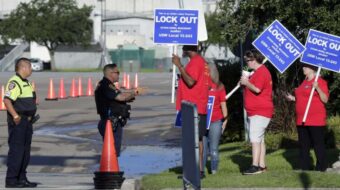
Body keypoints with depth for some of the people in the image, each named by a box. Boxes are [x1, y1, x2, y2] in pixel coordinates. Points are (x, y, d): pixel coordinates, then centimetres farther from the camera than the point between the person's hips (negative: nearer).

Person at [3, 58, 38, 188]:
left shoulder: (26, 83, 18)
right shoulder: (14, 82, -14)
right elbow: (7, 100, -24)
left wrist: (31, 117, 20)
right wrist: (15, 116, -29)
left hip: (27, 122, 10)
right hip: (18, 122, -10)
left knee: (25, 150, 11)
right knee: (16, 150, -8)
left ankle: (22, 178, 17)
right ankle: (11, 180, -6)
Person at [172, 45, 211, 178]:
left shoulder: (195, 62, -14)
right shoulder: (202, 62, 18)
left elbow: (190, 81, -24)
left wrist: (179, 66, -20)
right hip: (200, 107, 10)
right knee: (197, 139, 13)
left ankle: (197, 170, -14)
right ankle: (200, 169, 15)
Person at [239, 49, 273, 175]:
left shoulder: (262, 72, -14)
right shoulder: (258, 72, 20)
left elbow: (257, 89, -25)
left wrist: (246, 83, -11)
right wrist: (245, 83, 9)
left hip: (260, 112, -11)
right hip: (255, 112, 11)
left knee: (255, 139, -16)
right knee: (259, 139, 12)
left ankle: (255, 166, -21)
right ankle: (262, 165, 15)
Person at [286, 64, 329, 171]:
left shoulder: (320, 82, -7)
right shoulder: (305, 82, 18)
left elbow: (325, 99, -13)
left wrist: (317, 88, -24)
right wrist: (293, 98, 15)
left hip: (315, 121, -9)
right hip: (302, 121, 9)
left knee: (318, 145, -5)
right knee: (304, 146, 10)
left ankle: (321, 169, -2)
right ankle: (304, 168, 16)